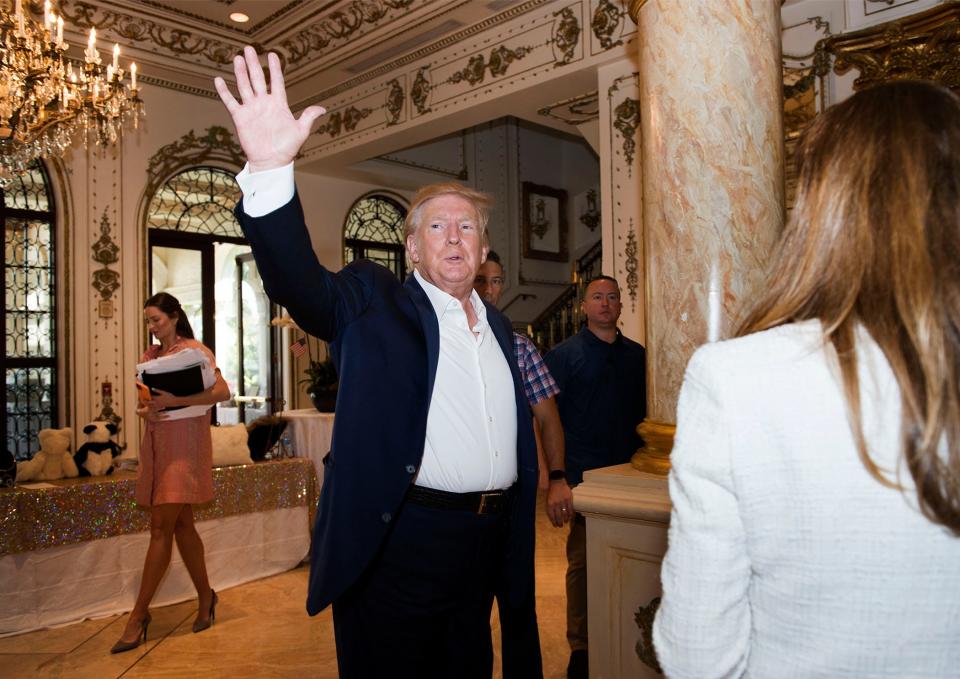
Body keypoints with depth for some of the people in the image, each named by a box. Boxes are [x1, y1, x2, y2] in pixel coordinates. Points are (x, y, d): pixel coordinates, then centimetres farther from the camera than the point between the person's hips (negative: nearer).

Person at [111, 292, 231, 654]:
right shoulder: (149, 355, 14)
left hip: (184, 443, -7)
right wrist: (144, 410, -5)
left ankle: (139, 614, 1)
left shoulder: (195, 350, -5)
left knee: (161, 526, -6)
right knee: (181, 525, 10)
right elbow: (143, 400, 18)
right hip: (156, 442, 7)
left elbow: (222, 392, -15)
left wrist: (174, 401, -22)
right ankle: (206, 596, 23)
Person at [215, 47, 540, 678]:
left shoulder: (498, 325, 14)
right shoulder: (375, 302, -4)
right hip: (398, 537, -5)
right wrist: (271, 169, -37)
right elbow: (301, 282, -24)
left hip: (486, 538, 6)